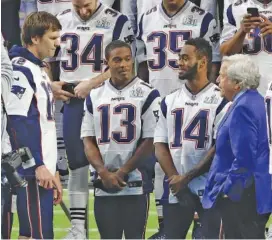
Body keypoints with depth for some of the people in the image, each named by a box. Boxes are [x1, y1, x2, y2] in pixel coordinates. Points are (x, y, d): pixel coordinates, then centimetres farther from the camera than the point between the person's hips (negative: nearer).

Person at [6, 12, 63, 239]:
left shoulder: (38, 69, 18)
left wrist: (52, 169, 22)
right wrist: (38, 166, -21)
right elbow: (19, 124, -19)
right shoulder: (21, 69, -12)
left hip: (43, 170, 10)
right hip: (32, 171, -10)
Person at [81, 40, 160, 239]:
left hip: (135, 186, -4)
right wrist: (104, 172, -7)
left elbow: (150, 141, -6)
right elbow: (89, 141, 8)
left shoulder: (147, 94, -3)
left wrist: (122, 172, -9)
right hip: (103, 188, 4)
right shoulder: (94, 96, 10)